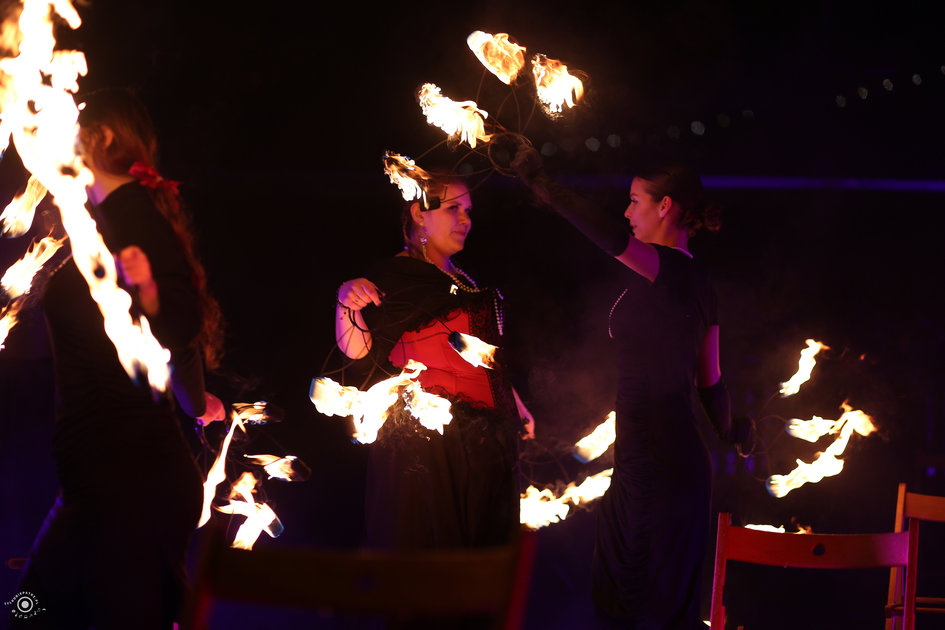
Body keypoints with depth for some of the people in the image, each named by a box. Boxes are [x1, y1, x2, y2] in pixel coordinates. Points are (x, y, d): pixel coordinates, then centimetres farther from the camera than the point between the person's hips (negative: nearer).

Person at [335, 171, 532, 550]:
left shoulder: (467, 283, 18)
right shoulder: (393, 276, -6)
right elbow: (357, 350, -16)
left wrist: (515, 404, 26)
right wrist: (348, 304, -33)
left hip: (480, 443, 8)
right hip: (425, 442, -7)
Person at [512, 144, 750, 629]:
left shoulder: (665, 268, -15)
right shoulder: (698, 282, 12)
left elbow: (614, 237, -37)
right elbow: (710, 379, 18)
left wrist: (540, 182, -30)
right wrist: (729, 432, 36)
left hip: (651, 464, -9)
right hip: (684, 460, 9)